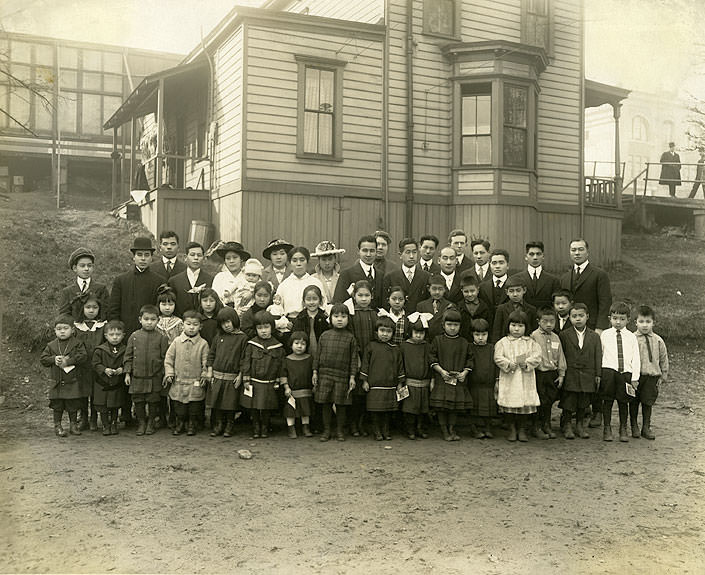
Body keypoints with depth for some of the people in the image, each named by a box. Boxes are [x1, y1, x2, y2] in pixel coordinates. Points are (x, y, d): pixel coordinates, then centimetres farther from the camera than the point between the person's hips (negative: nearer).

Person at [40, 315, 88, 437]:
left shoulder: (77, 343, -2)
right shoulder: (51, 345, 7)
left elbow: (83, 356, -14)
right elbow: (43, 359, 6)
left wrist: (68, 361, -19)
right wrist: (54, 359, -12)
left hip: (73, 382, -2)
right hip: (57, 381, 2)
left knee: (73, 405, 5)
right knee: (57, 405, 5)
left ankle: (73, 424, 18)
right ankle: (57, 426, 16)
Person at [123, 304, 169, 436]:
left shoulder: (161, 338, -1)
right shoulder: (134, 336, 2)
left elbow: (165, 357, 2)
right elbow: (128, 356, 6)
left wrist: (165, 374, -1)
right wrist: (127, 373, 2)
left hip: (155, 377, -1)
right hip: (137, 377, 1)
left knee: (153, 401, 6)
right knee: (138, 401, 7)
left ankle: (151, 423, 23)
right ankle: (141, 423, 22)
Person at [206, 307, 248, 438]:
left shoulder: (242, 338, -3)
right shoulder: (218, 337, 8)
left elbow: (244, 359, -3)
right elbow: (211, 355, 14)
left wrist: (240, 375, -7)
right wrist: (209, 371, 6)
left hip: (232, 377, -3)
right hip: (217, 376, 3)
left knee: (230, 403, 2)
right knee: (217, 402, 6)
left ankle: (230, 426, 17)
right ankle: (218, 425, 18)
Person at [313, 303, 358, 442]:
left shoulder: (350, 337, 1)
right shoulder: (325, 335, 5)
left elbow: (354, 358, 1)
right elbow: (318, 355, 10)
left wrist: (352, 377, -3)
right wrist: (315, 372, 5)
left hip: (342, 375, -1)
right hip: (325, 374, 1)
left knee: (341, 404, 5)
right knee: (326, 404, 6)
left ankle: (340, 430, 18)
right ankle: (326, 430, 17)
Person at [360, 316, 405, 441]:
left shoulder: (395, 349, 6)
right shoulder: (371, 346, 1)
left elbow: (400, 365, 11)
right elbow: (365, 364, 3)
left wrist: (400, 383, 9)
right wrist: (364, 381, 0)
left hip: (390, 386, 2)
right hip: (374, 386, -2)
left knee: (387, 411, 8)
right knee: (375, 411, 0)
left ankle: (386, 431, 20)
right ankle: (377, 432, 12)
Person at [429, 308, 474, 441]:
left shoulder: (464, 343, 6)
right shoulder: (437, 340, 1)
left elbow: (470, 360, 8)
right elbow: (432, 359, -1)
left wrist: (464, 372, -8)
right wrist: (441, 371, -13)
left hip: (458, 380, 2)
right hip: (441, 380, -2)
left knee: (455, 405, 6)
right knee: (441, 406, -2)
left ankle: (452, 429, 22)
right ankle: (444, 429, 12)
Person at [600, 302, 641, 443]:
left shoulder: (631, 337, 7)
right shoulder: (605, 335, 6)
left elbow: (636, 358, 5)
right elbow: (599, 354, 10)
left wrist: (635, 378, -2)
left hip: (626, 372, 1)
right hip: (608, 371, 0)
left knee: (623, 401, 6)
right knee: (607, 400, 3)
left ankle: (623, 429, 19)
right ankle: (607, 428, 15)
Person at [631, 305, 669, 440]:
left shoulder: (658, 340, 3)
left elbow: (663, 358, 12)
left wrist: (664, 375, 13)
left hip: (652, 375, 2)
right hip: (635, 375, -2)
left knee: (648, 402, 7)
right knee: (634, 402, 8)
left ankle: (646, 428, 21)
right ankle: (634, 426, 23)